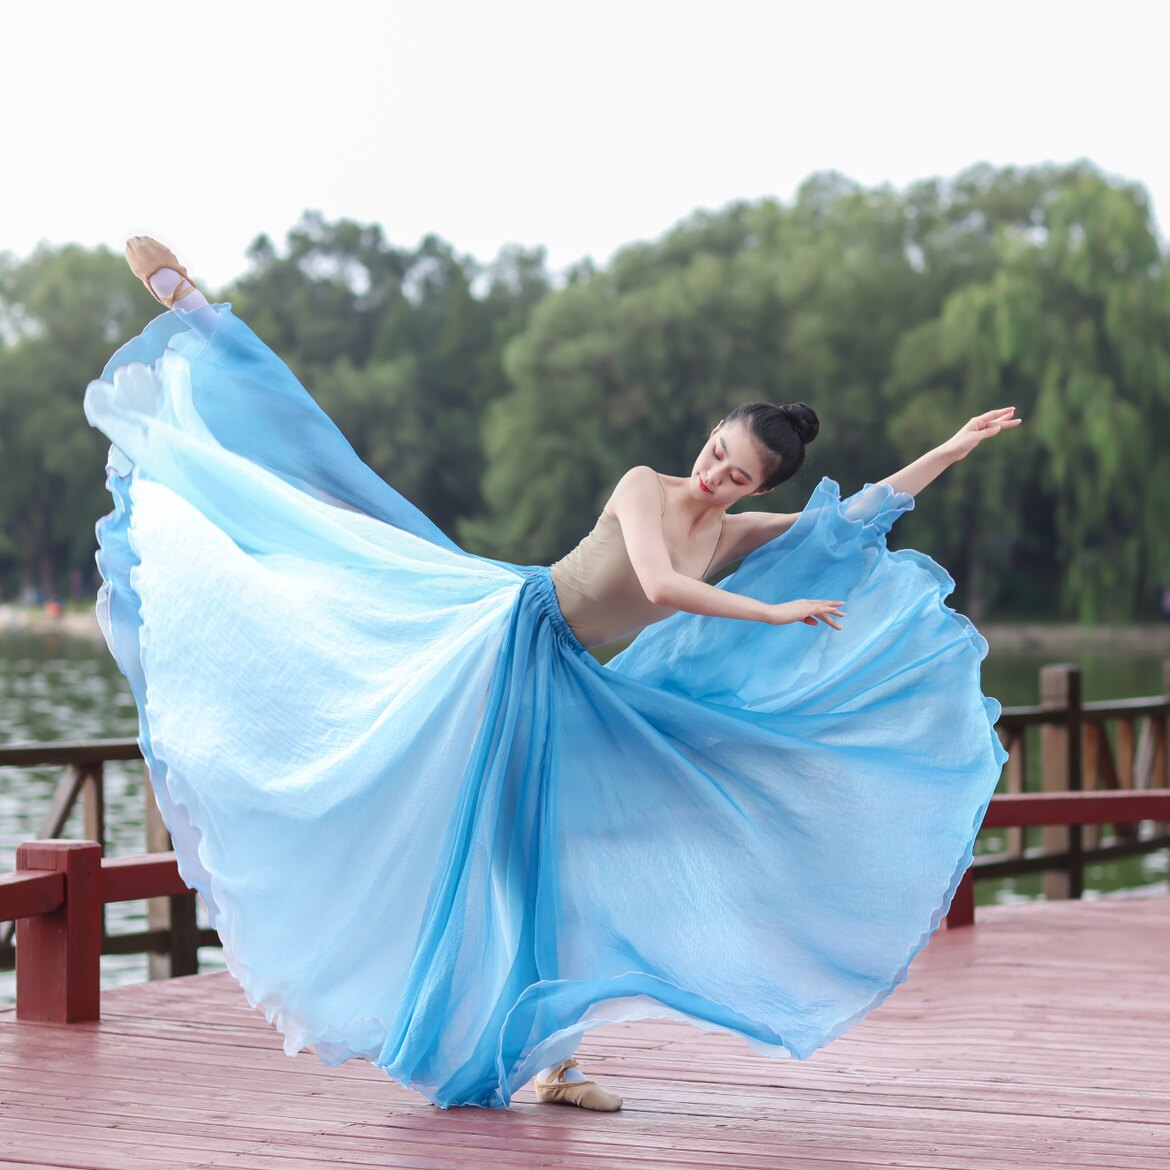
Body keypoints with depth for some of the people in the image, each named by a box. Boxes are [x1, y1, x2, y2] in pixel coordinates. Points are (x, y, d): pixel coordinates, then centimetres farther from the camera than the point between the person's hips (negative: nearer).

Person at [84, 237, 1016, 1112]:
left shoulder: (737, 537, 4)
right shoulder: (644, 487, -12)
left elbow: (857, 515, 10)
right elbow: (661, 586, -29)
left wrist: (953, 451, 7)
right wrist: (775, 613, -26)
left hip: (564, 686, 5)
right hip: (503, 623, -5)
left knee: (556, 861, 4)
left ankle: (546, 1058, 8)